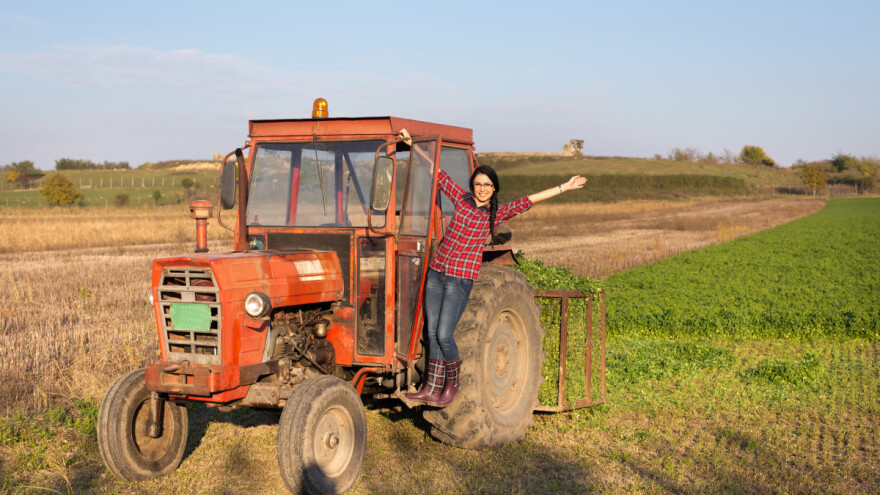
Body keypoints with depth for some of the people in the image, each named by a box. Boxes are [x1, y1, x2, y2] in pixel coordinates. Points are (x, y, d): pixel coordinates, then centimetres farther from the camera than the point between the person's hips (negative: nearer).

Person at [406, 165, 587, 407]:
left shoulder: (497, 214, 2)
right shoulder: (461, 198, 8)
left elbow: (528, 200, -3)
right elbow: (439, 175, 15)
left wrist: (564, 187, -6)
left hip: (461, 280, -4)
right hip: (436, 273, 4)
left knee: (444, 335, -10)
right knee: (433, 334, 5)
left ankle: (453, 383, 14)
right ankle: (432, 388, 14)